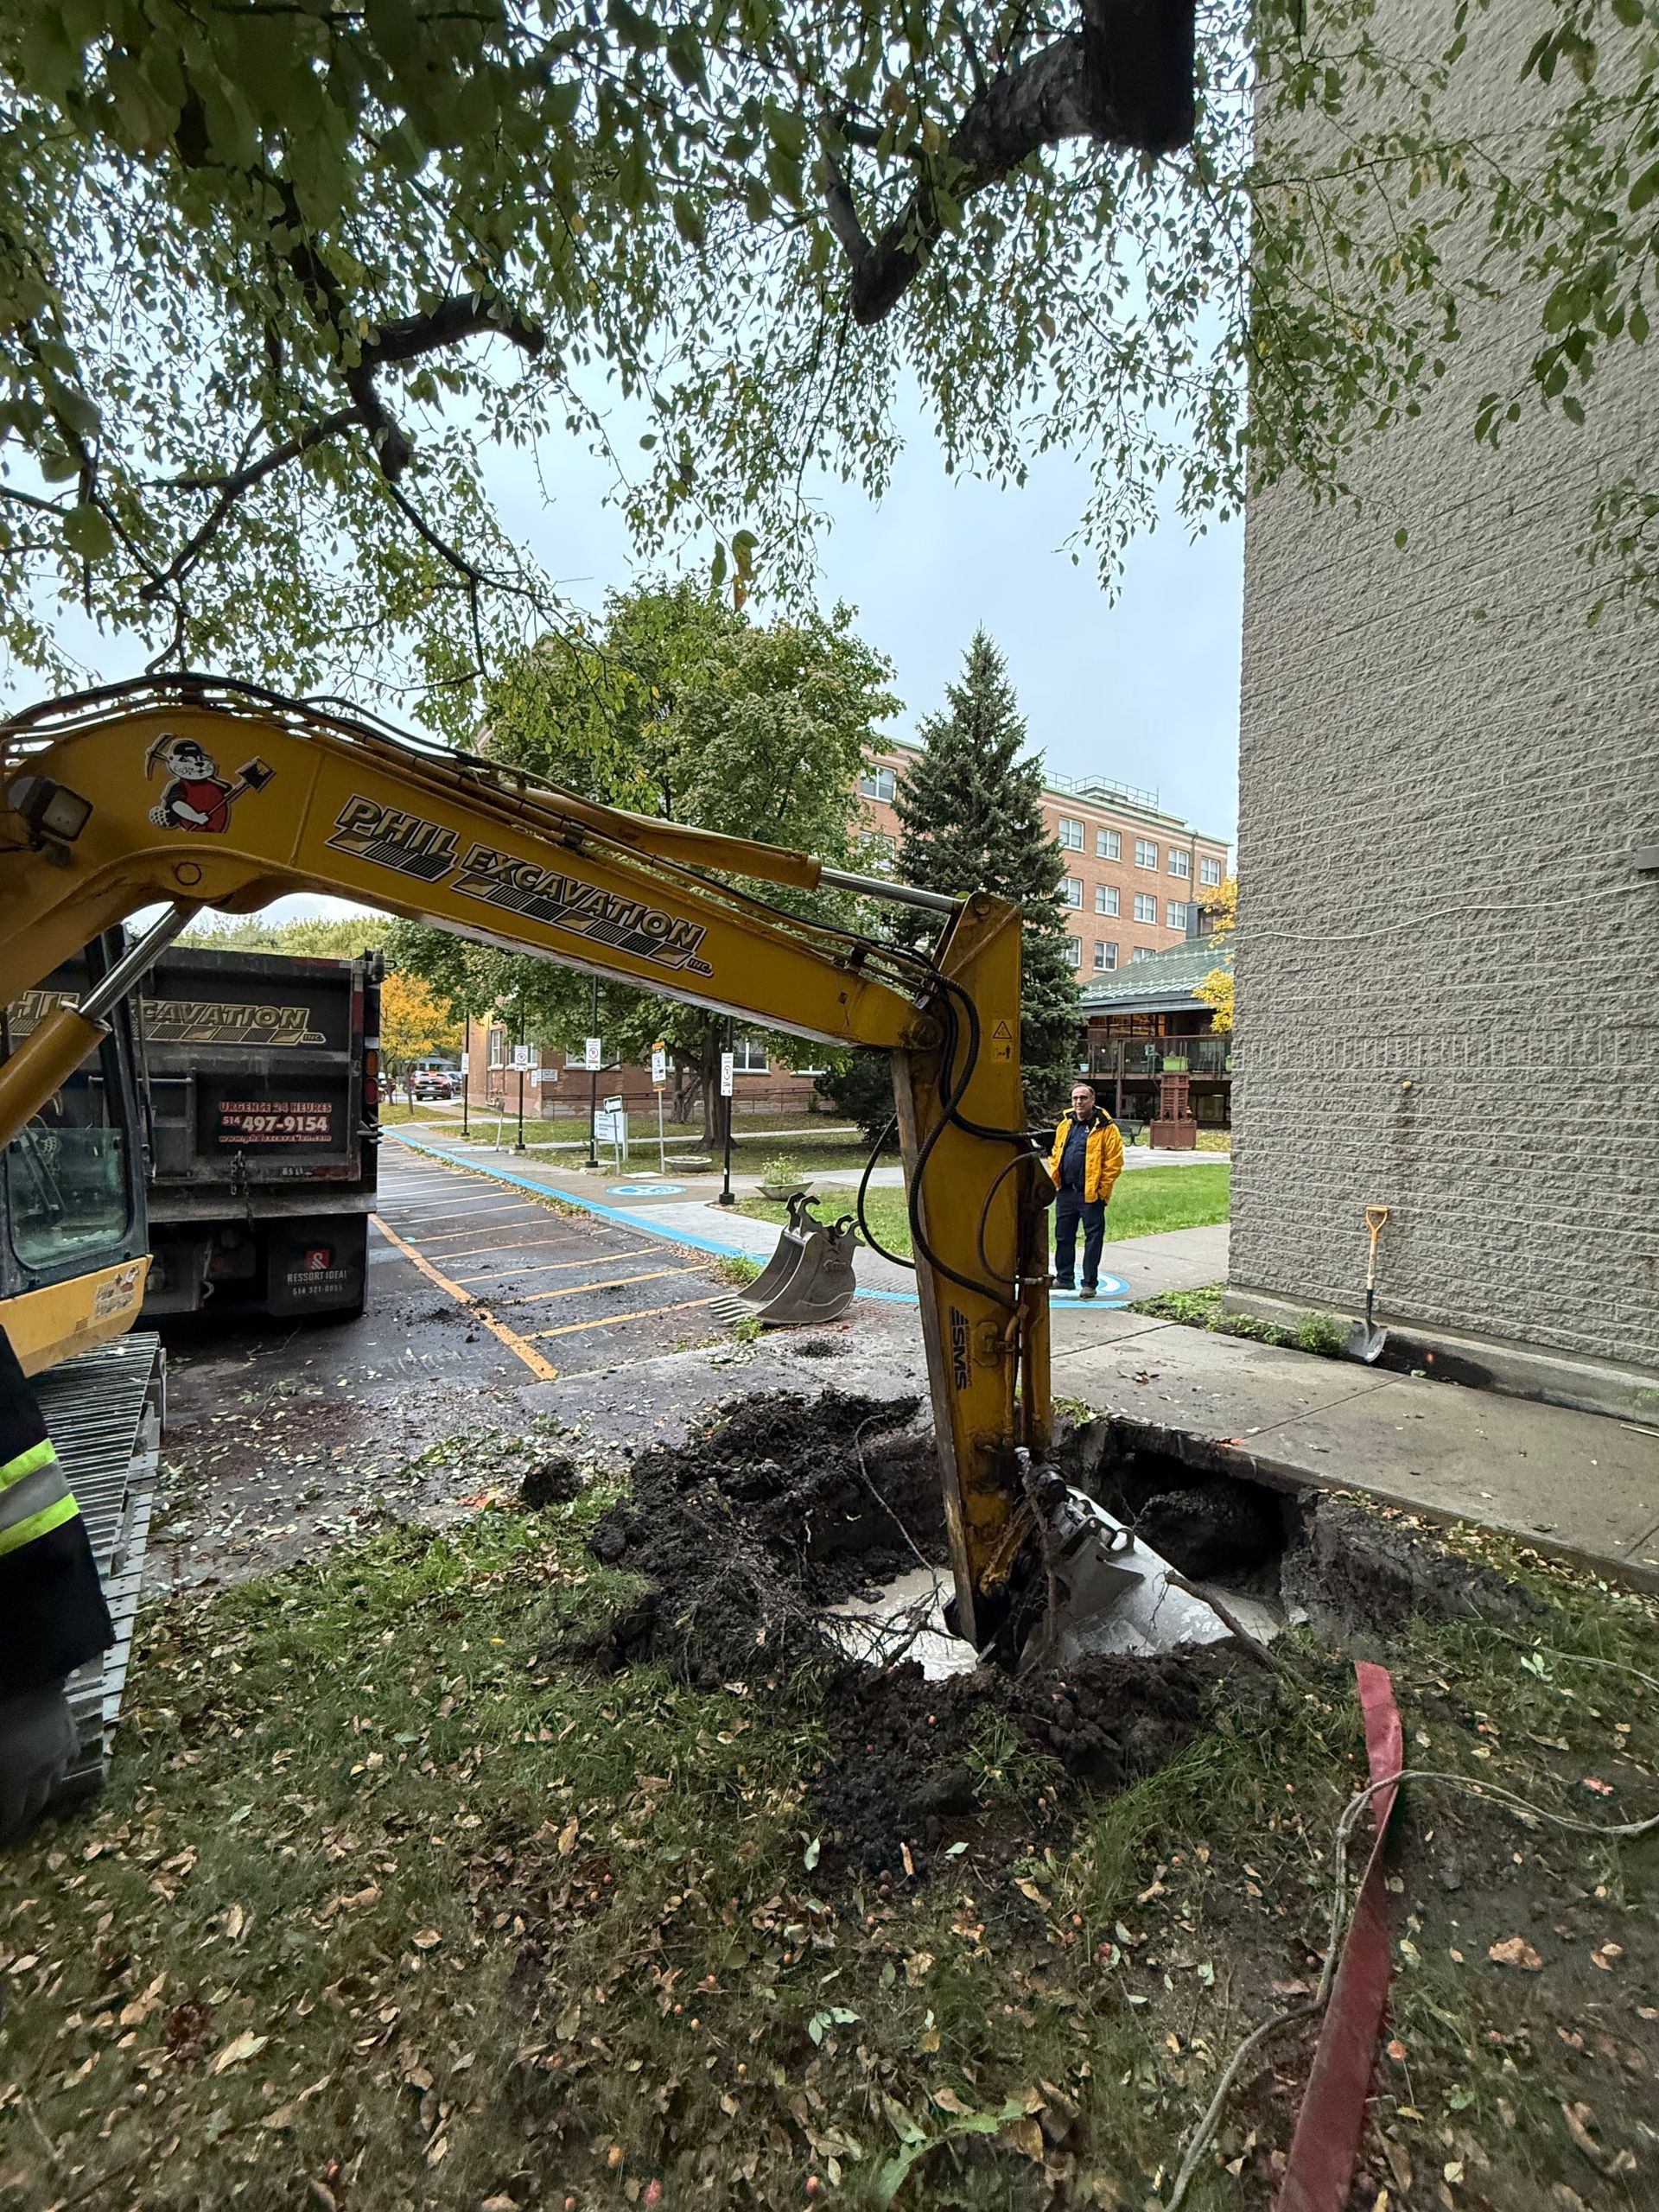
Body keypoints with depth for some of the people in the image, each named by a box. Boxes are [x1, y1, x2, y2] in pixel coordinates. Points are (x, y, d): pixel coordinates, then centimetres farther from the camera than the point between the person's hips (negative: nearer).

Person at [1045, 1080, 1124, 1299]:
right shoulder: (1065, 1125, 11)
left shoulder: (1106, 1128, -8)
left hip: (1091, 1195, -6)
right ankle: (1063, 1278, 27)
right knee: (1063, 1237, 13)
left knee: (1093, 1239, 4)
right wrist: (1054, 1180, 8)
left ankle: (1090, 1283, 14)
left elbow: (1114, 1162, -10)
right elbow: (1055, 1155, 19)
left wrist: (1102, 1190, -12)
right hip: (1065, 1192, 6)